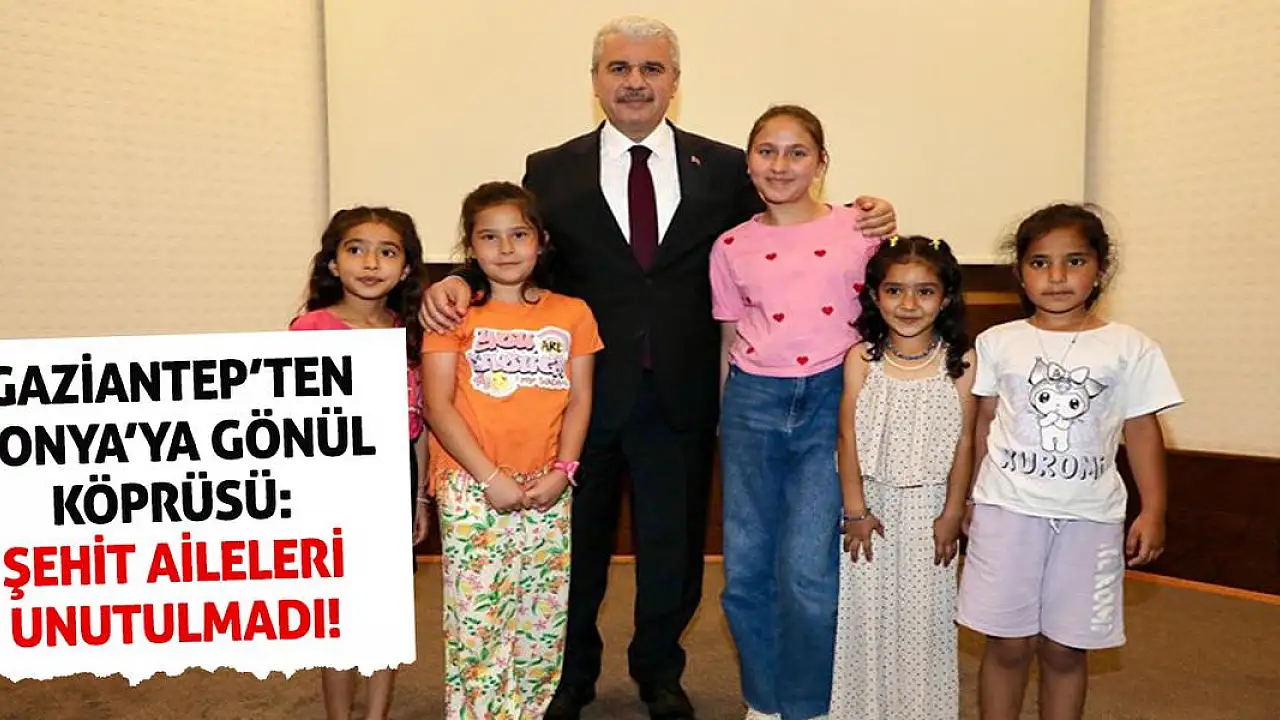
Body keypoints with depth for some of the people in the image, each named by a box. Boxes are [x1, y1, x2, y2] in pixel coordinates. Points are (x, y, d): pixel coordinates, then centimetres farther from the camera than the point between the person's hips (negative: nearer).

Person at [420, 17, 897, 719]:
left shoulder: (724, 168, 2)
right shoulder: (551, 171, 1)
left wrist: (863, 226, -13)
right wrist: (460, 281, -21)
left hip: (682, 394, 1)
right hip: (583, 391, 0)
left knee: (673, 544, 16)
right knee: (576, 540, 17)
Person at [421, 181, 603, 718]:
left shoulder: (571, 314, 7)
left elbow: (580, 399, 6)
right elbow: (438, 404, -5)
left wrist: (561, 471, -6)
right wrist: (489, 476, -12)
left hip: (546, 489, 3)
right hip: (471, 489, -2)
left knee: (543, 619, 10)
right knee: (475, 619, -1)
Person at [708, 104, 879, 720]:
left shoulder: (857, 229, 0)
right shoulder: (731, 246, 6)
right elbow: (729, 341, 12)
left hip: (832, 400, -2)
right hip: (753, 403, 2)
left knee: (808, 572, -6)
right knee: (746, 571, 6)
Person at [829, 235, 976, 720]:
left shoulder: (959, 363, -7)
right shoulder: (861, 359, -7)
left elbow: (964, 443, -4)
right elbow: (849, 438, -6)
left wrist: (952, 514, -4)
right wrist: (855, 510, -8)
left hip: (930, 507, 0)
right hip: (873, 503, 0)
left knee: (924, 612, 10)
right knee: (868, 609, 10)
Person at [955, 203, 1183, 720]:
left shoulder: (1130, 349, 0)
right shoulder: (998, 343, 1)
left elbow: (1142, 430, 4)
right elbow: (982, 423, 7)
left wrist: (1153, 510, -1)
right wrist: (966, 497, 8)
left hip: (1089, 517, 0)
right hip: (1008, 509, 0)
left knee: (1066, 649, 11)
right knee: (1009, 644, 7)